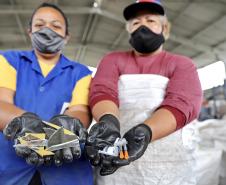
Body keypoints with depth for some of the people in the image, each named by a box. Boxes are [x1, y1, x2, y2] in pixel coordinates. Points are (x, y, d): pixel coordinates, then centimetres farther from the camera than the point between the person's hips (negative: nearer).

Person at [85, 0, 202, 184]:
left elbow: (181, 104, -12)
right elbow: (102, 92, -9)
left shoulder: (182, 64, 5)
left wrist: (143, 132, -30)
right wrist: (109, 121, -31)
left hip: (170, 168, 0)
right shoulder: (113, 59, 8)